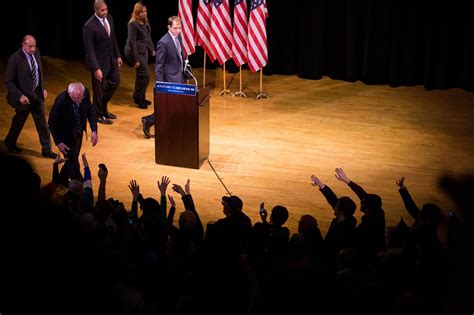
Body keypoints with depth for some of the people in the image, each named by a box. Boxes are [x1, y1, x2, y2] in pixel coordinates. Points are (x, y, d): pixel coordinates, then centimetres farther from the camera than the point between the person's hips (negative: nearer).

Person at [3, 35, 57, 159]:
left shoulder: (36, 53, -2)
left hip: (37, 94, 5)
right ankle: (10, 142, 42)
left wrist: (43, 88, 9)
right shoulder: (15, 59, -22)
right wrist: (20, 96, -24)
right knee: (19, 121, 15)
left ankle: (46, 150, 18)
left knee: (42, 123, 9)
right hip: (24, 96, -5)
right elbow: (8, 81, -18)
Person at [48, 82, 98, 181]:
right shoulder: (61, 100, -31)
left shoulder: (85, 93, -18)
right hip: (66, 135, -6)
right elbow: (52, 123, -19)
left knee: (73, 159, 21)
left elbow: (90, 111, -1)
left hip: (79, 132, 6)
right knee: (73, 165, 0)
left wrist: (94, 131, -10)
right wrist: (58, 142, -20)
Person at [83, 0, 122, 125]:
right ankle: (98, 115, 28)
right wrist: (96, 68, -26)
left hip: (111, 59, 8)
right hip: (98, 62, -8)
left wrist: (118, 55, 12)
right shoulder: (89, 26, -25)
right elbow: (89, 50, -23)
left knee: (115, 81, 19)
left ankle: (102, 107, 39)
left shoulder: (109, 18, -3)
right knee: (99, 88, 7)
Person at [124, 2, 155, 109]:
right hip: (135, 51, -8)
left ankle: (140, 98, 26)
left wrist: (152, 49, 9)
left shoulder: (145, 22, 4)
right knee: (145, 74, -9)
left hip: (144, 50, 8)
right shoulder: (133, 24, -20)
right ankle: (138, 98, 3)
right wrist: (136, 59, -20)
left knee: (141, 75, 14)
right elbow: (132, 42, -19)